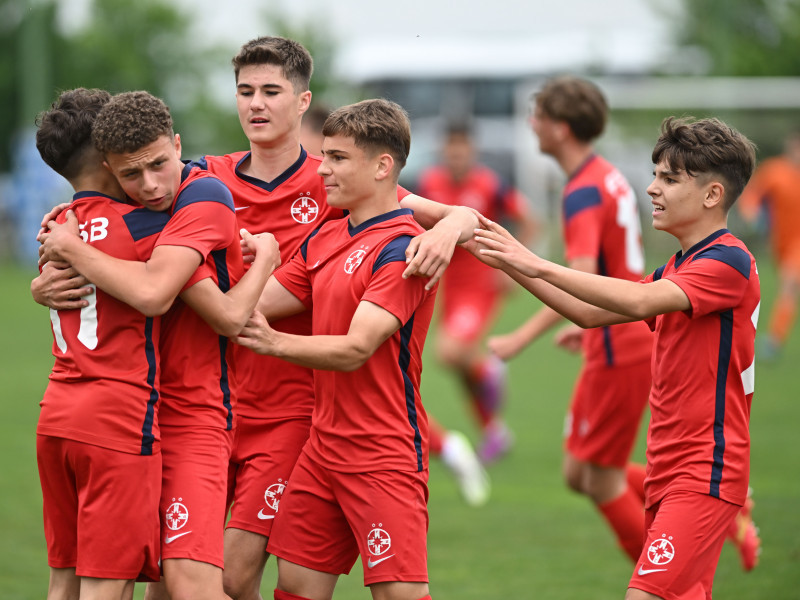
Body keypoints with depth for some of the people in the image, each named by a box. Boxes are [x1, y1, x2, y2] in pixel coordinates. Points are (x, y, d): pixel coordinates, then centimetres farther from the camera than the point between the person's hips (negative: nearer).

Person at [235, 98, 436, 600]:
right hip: (324, 443, 8)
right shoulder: (325, 238, 13)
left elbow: (354, 349, -20)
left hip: (385, 455, -8)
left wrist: (274, 342, -14)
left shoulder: (403, 248, -15)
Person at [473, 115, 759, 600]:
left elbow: (639, 302, -26)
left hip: (706, 472, -10)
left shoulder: (729, 261, -13)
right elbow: (592, 314, 20)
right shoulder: (678, 268, 18)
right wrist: (513, 265, 10)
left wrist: (540, 265, -24)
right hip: (670, 470, 10)